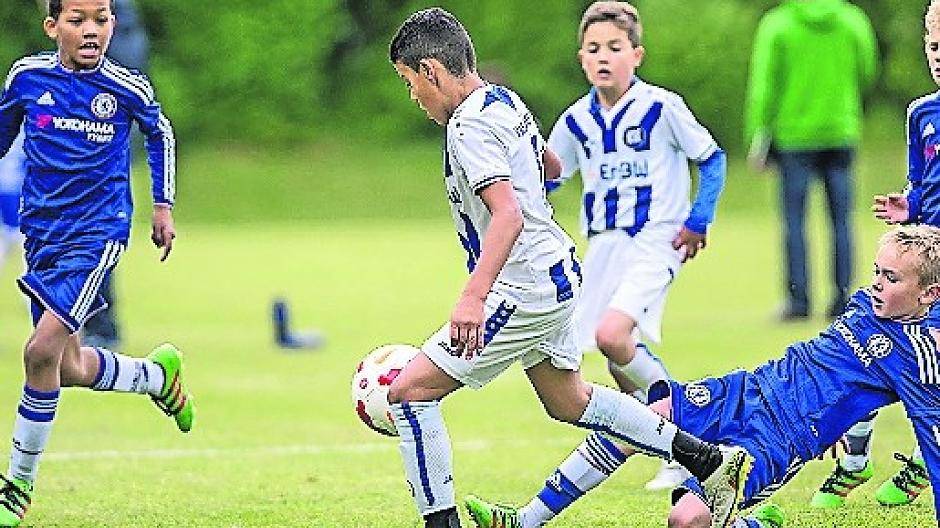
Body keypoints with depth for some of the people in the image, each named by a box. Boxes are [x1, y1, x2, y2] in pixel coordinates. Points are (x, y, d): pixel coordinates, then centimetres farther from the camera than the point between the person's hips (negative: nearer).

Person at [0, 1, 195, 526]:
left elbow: (160, 133, 14)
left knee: (42, 351, -18)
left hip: (98, 233, -4)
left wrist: (164, 206, 15)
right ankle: (158, 373, 40)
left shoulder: (128, 88, -7)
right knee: (71, 369, 8)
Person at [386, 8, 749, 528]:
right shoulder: (506, 101, 10)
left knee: (409, 391, -8)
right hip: (557, 275, 10)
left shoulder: (469, 125, -19)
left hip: (521, 289, -10)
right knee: (569, 402, 24)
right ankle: (711, 460, 26)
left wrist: (473, 296, -42)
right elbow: (550, 164, 29)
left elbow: (508, 215, -32)